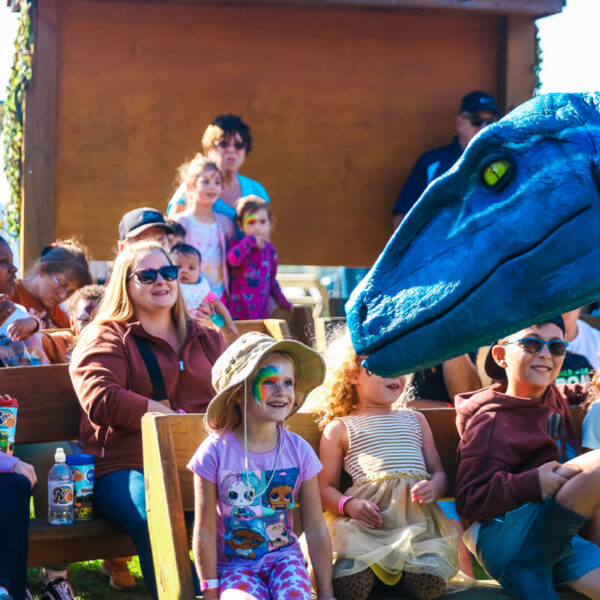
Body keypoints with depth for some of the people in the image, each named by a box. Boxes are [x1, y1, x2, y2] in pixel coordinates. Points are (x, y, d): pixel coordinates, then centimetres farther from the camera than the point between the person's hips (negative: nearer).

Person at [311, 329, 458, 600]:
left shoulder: (414, 420, 24)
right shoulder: (339, 428, 13)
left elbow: (438, 472, 22)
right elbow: (326, 488, 9)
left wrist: (433, 488, -4)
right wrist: (349, 505, -14)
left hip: (416, 517, 3)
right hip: (366, 519, -3)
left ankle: (394, 569, 7)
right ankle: (367, 565, 7)